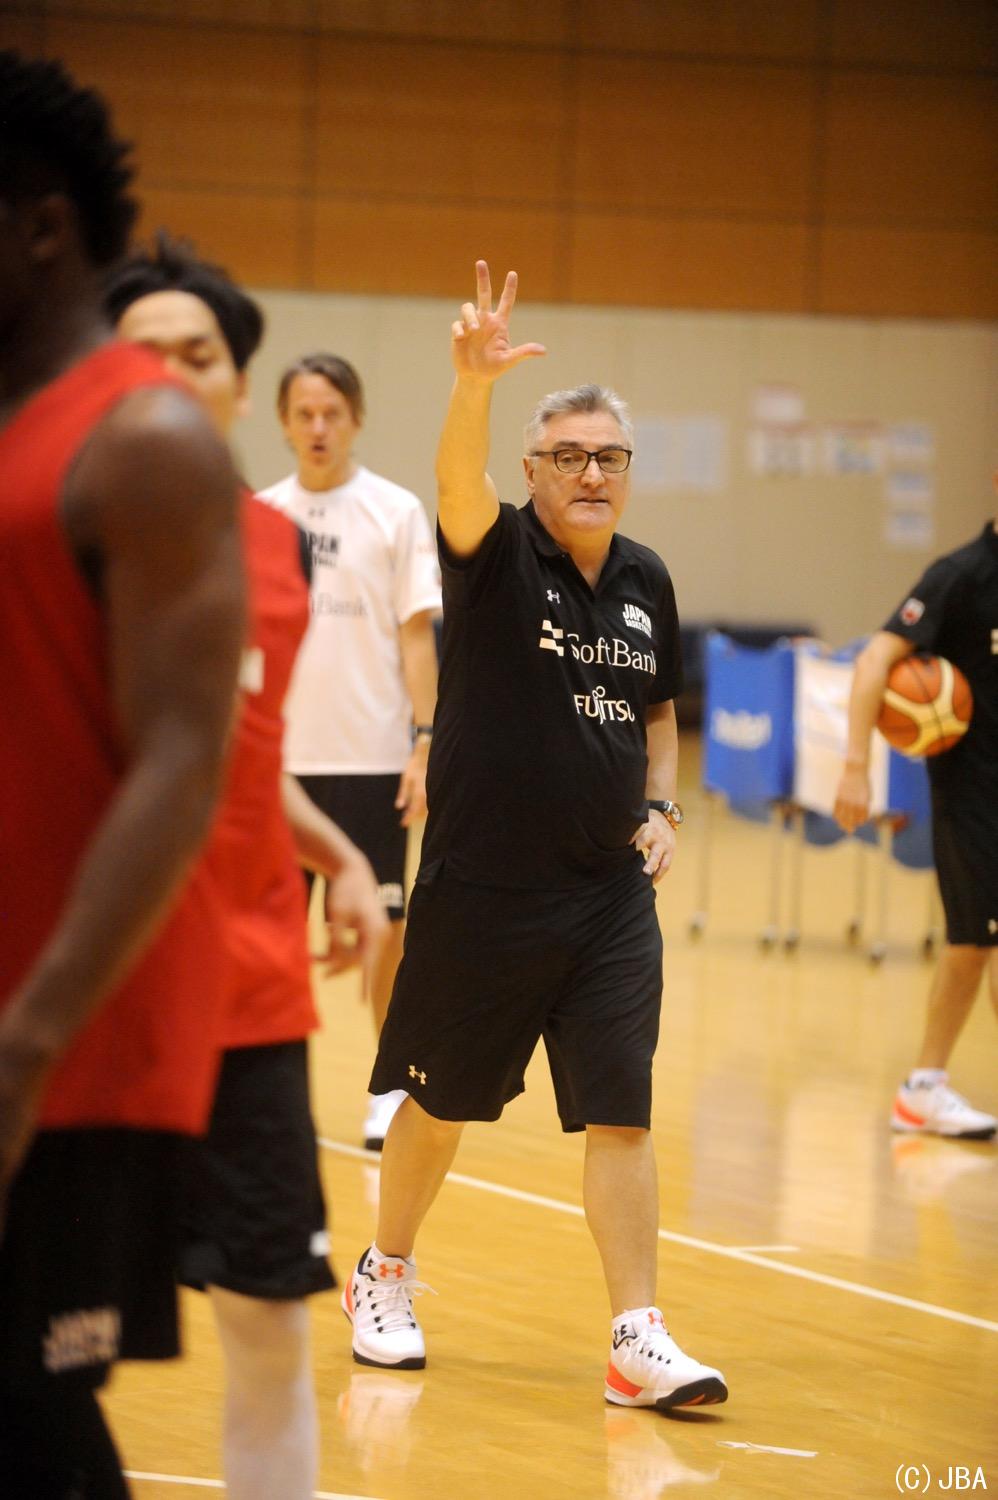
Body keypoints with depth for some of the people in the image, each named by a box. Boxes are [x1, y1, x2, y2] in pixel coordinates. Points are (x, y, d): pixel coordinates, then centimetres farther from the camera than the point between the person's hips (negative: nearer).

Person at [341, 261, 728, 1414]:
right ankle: (385, 1279, 32)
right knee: (442, 1102, 10)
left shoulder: (646, 583, 8)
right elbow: (457, 481, -30)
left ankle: (639, 1341, -1)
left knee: (620, 1114, -3)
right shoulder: (498, 558, -7)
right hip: (481, 893, -3)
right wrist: (475, 379, -49)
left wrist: (661, 808, 6)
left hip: (611, 899, 3)